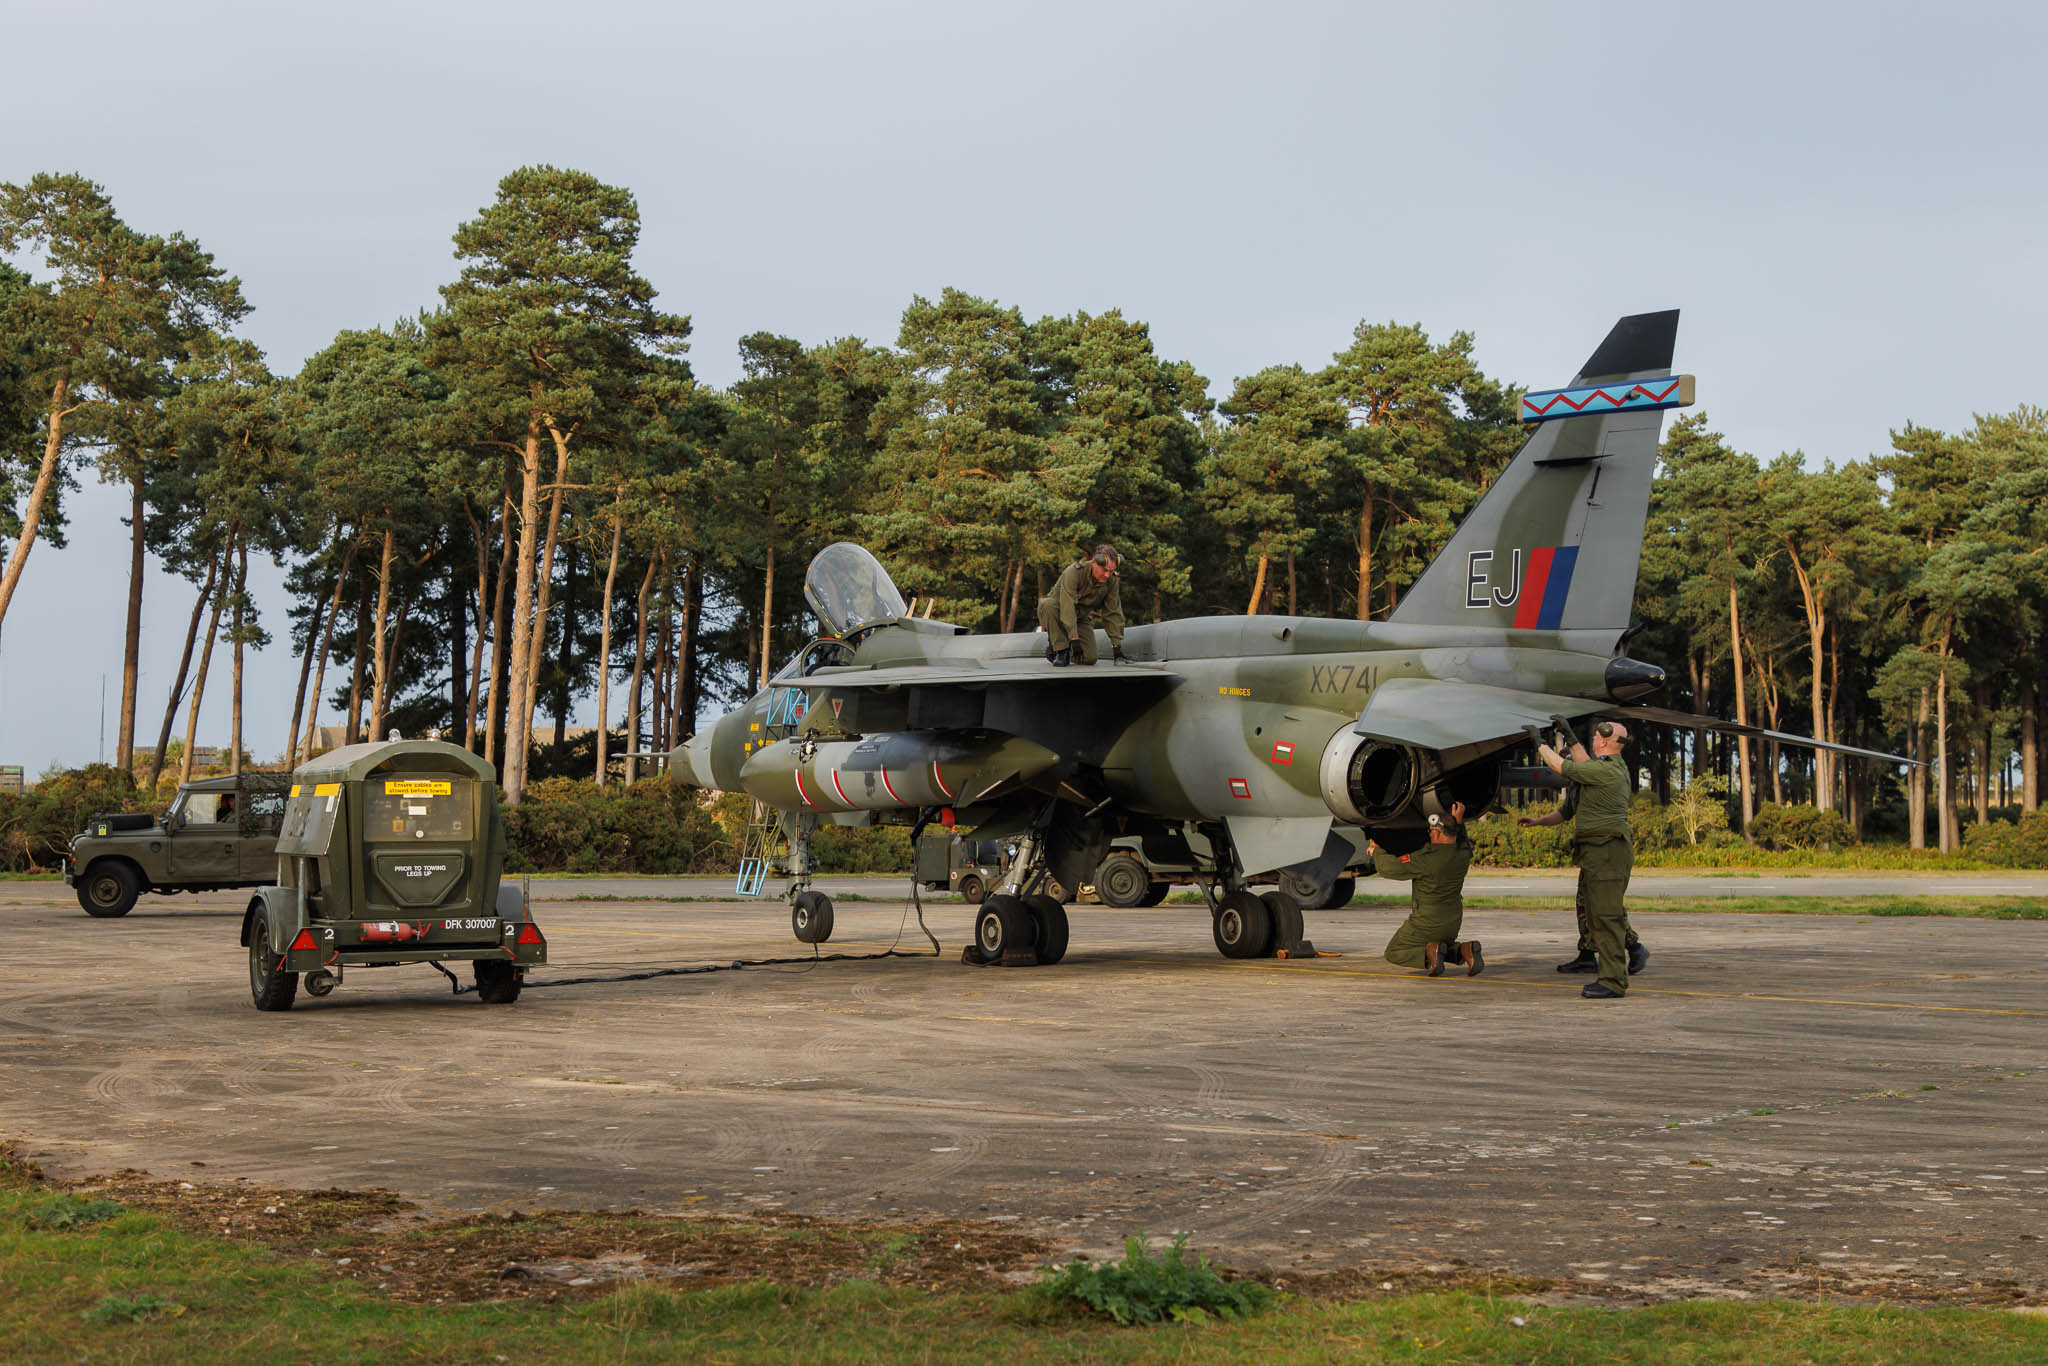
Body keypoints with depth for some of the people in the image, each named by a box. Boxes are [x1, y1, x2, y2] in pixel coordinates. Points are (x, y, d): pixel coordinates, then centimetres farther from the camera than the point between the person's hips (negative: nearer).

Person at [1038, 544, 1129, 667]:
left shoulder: (1112, 581, -15)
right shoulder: (1074, 572, -31)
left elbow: (1113, 614, -8)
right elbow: (1067, 607, -38)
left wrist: (1117, 647, -12)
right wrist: (1074, 640, -44)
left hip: (1081, 618, 4)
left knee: (1090, 658, -15)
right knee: (1048, 604, -39)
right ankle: (1061, 650, -24)